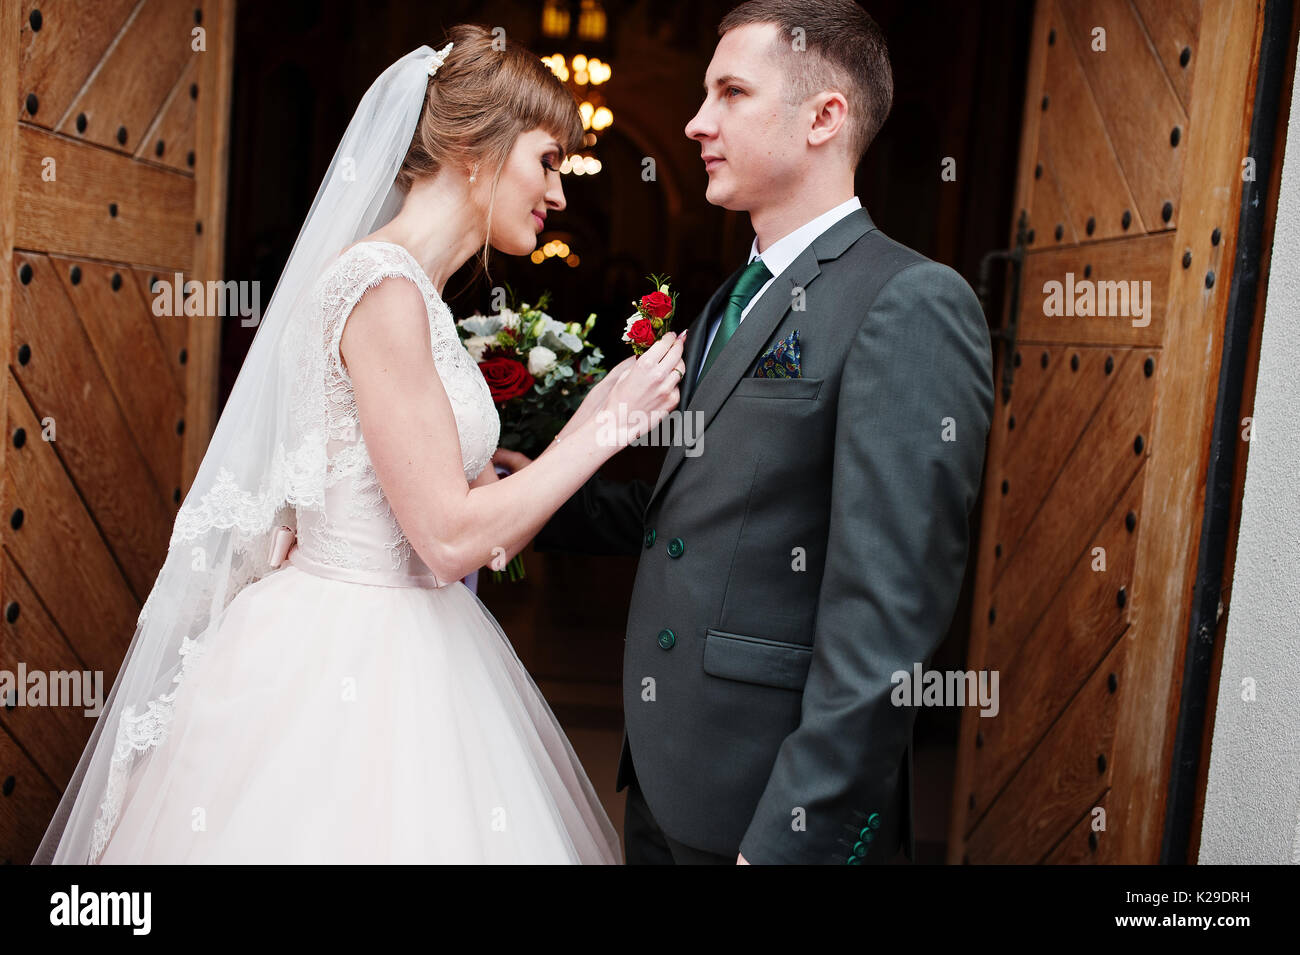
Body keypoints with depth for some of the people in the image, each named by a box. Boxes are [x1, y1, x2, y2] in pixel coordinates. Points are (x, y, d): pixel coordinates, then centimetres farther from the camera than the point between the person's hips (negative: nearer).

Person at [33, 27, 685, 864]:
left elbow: (487, 525, 8)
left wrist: (611, 413, 4)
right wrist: (602, 426, -13)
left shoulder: (414, 292, 10)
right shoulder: (383, 285, -18)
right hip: (345, 666, -9)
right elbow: (450, 537, -20)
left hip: (402, 658, 9)